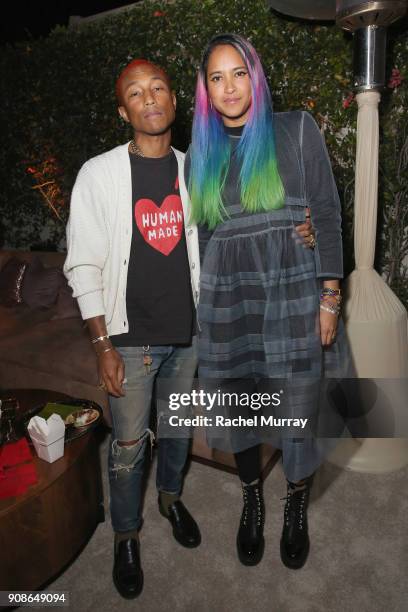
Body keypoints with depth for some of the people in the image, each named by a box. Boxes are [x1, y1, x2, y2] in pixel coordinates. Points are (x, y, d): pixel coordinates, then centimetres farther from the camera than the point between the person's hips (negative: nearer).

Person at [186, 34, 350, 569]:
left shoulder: (296, 130, 2)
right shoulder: (201, 153, 11)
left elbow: (327, 214, -1)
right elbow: (203, 233, 13)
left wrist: (330, 296, -8)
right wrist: (199, 302, 13)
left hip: (293, 293, -2)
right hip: (227, 299, 3)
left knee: (299, 408, 5)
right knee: (239, 403, 11)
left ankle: (297, 510, 34)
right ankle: (252, 501, 38)